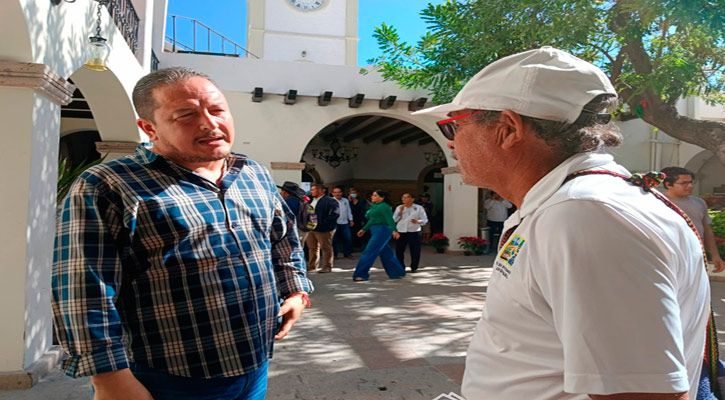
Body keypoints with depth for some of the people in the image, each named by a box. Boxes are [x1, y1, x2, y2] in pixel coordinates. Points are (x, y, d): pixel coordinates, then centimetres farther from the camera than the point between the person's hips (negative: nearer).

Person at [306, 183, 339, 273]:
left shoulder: (329, 201, -13)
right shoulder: (311, 200, 14)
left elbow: (335, 214, -20)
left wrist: (324, 223, -21)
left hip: (324, 229, -8)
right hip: (311, 228, 9)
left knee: (326, 248, 0)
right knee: (312, 247, 16)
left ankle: (327, 266, 9)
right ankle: (312, 265, 29)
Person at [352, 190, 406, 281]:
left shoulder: (384, 206, -11)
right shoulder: (374, 206, 17)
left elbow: (390, 219, -20)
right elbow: (372, 220, 25)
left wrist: (394, 230, -31)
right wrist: (364, 229, 26)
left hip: (382, 231, -10)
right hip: (375, 231, 10)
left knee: (369, 252, -9)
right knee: (386, 254, 14)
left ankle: (361, 275, -3)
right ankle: (397, 273, 23)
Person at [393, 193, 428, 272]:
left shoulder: (419, 208, 4)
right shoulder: (399, 208, 10)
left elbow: (425, 220, 2)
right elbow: (394, 220, 3)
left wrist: (417, 222, -18)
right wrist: (401, 211, -8)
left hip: (414, 232, -2)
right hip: (401, 232, 2)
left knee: (415, 252, -2)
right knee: (399, 251, 0)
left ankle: (414, 268, 17)